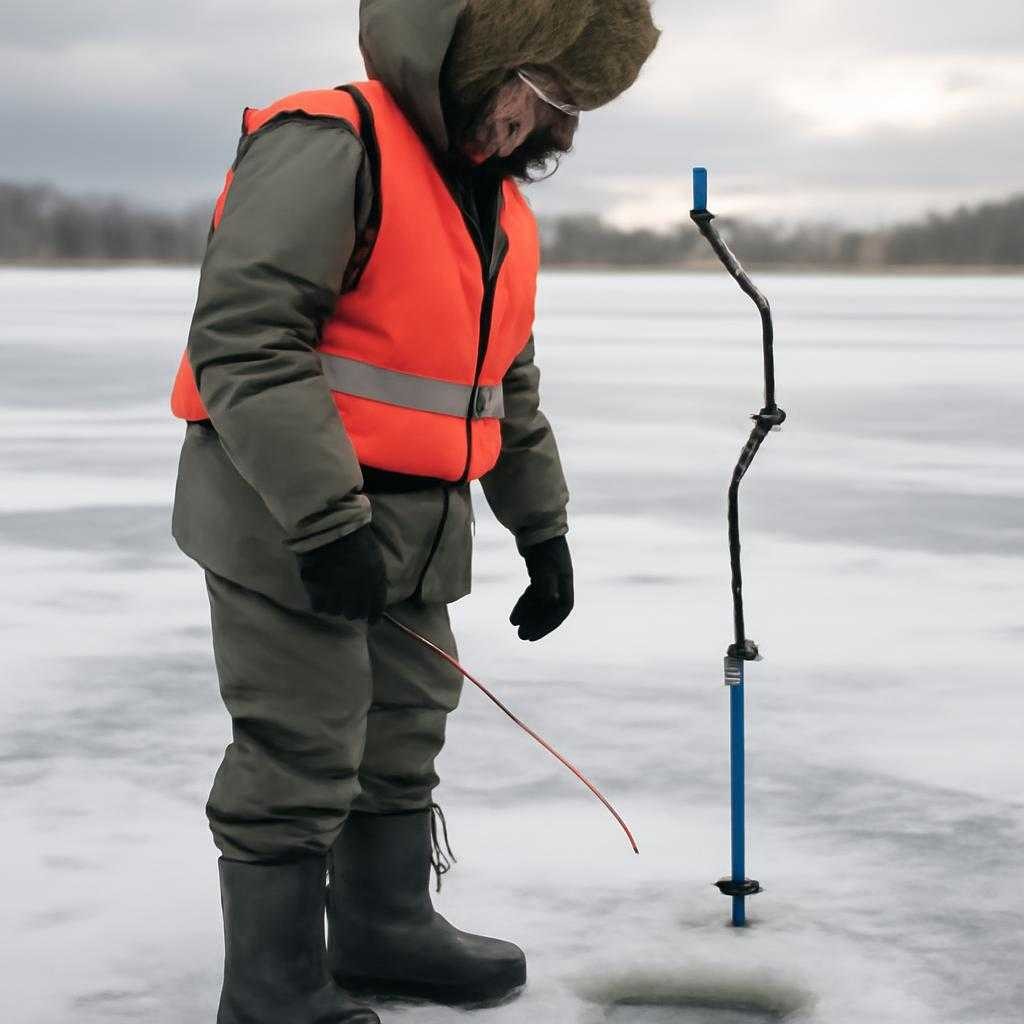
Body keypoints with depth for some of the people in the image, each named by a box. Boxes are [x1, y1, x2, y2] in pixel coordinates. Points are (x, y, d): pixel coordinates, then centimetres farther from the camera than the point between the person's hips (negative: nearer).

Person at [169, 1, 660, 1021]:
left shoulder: (498, 207, 14)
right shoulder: (325, 150, -16)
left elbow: (512, 389, 23)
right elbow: (241, 338, -24)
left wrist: (542, 531, 19)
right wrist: (326, 517, -27)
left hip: (413, 537, 9)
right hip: (287, 526, -9)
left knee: (403, 741, 19)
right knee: (300, 759, -3)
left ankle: (387, 929, 37)